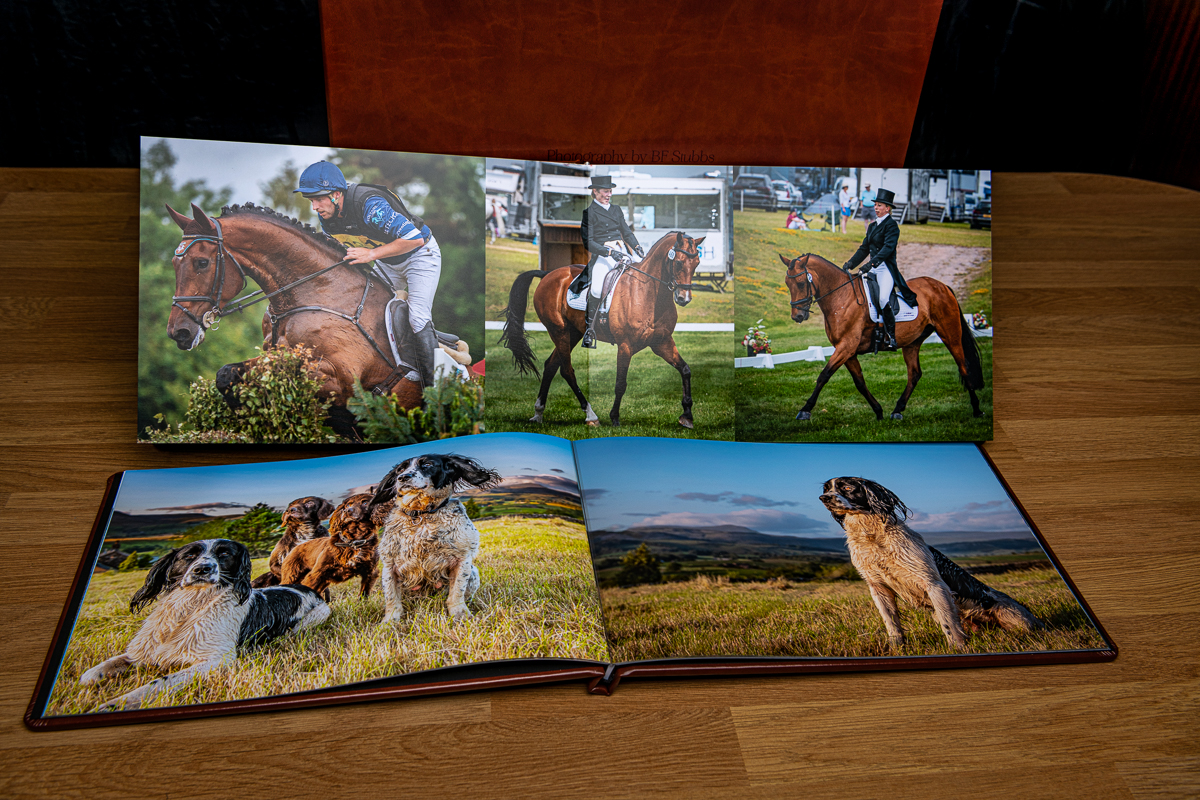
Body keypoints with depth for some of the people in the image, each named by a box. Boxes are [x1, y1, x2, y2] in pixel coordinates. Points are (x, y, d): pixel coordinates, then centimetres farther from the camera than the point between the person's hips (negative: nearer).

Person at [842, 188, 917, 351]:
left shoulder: (891, 225, -7)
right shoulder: (872, 226, 18)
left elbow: (888, 247, -20)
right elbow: (864, 248, 19)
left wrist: (872, 264, -32)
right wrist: (850, 264, 7)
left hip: (886, 268, -9)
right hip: (873, 268, 9)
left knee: (883, 298, -27)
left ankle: (890, 336, -19)